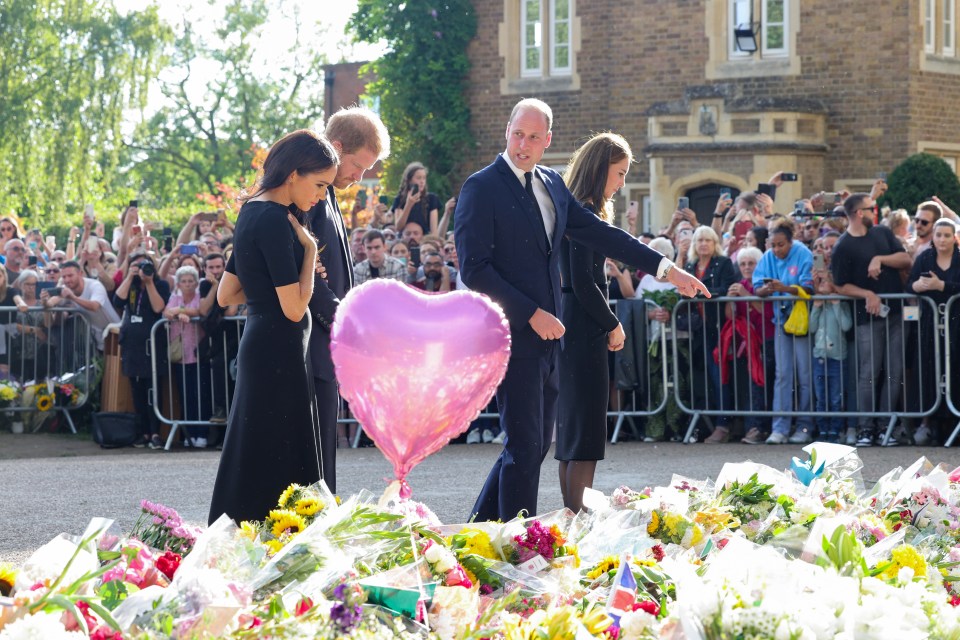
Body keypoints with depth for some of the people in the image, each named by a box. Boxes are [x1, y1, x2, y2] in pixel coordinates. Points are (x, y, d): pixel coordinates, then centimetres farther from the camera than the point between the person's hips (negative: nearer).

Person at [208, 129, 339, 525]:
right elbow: (294, 308, -19)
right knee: (277, 464, -8)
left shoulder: (253, 212, 13)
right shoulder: (275, 221, -17)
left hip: (258, 346, 10)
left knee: (253, 463, 12)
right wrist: (309, 248, -10)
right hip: (279, 353, -10)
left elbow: (225, 295, 18)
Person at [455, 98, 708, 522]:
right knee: (524, 445, -7)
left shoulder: (551, 185, 14)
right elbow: (474, 269, -14)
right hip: (510, 333, -8)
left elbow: (598, 233, 17)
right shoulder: (482, 188, -9)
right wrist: (532, 314, -17)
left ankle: (483, 526, 22)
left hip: (546, 334, 8)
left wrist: (665, 268, 11)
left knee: (536, 442, 12)